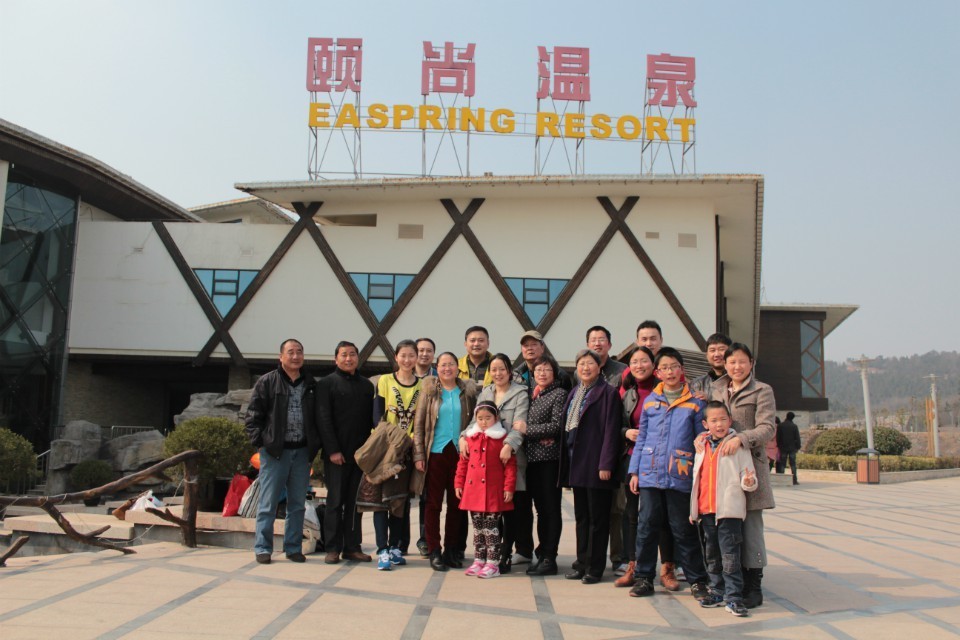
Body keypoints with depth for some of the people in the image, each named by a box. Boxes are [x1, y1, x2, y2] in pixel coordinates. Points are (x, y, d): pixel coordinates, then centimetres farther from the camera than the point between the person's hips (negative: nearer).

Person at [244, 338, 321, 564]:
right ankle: (263, 548, 10)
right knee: (268, 503, 1)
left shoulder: (311, 385, 11)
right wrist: (260, 441, -10)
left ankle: (293, 547, 18)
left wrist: (315, 444, 5)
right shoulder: (267, 382, -1)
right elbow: (252, 416, -2)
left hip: (302, 452, 4)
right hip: (274, 451, -4)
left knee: (297, 504, 9)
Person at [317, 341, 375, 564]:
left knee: (355, 501, 6)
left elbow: (372, 418, 14)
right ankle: (333, 548, 6)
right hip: (336, 453, -4)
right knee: (335, 500, 0)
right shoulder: (326, 384, 2)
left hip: (361, 452, 4)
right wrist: (333, 450, -13)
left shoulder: (366, 385, 15)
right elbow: (324, 419, -5)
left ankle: (352, 547, 11)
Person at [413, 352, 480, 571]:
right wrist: (418, 454, -4)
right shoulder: (429, 389, 2)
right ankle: (434, 552, 9)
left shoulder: (468, 390, 5)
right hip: (436, 453, -2)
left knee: (456, 504, 8)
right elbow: (419, 423, 1)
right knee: (433, 503, 2)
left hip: (460, 453, 2)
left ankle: (450, 551, 18)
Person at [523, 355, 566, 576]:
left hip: (549, 458, -6)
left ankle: (549, 558, 4)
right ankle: (542, 554, 19)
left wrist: (527, 430, -10)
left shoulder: (559, 394, -3)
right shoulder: (533, 395, 16)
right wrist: (539, 436, 0)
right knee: (541, 509, 11)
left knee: (551, 509, 0)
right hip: (532, 458, 6)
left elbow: (557, 426, -12)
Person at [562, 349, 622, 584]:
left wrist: (606, 464, -17)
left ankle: (595, 568, 9)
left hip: (596, 465, -7)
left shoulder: (608, 393, -8)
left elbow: (611, 430, -13)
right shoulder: (574, 393, 15)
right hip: (576, 464, 7)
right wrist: (566, 462, 11)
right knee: (581, 516, 13)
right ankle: (581, 564, 21)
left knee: (597, 518, 1)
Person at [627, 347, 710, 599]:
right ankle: (644, 577, 15)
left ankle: (697, 580, 16)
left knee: (684, 530, 4)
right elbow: (641, 439, 12)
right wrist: (634, 471, 7)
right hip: (650, 474, 2)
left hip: (680, 476, -2)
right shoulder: (650, 401, 9)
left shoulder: (694, 403, 3)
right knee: (647, 527, 4)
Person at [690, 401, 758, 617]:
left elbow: (748, 477, -3)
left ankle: (733, 597, 0)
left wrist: (748, 482, -28)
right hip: (706, 510, 6)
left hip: (729, 510, -6)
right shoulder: (702, 447, 13)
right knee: (711, 555, 14)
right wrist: (693, 509, 19)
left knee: (730, 556, -7)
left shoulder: (737, 446, -3)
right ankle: (718, 591, 27)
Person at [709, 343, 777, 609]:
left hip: (750, 464, -4)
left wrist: (740, 439, -25)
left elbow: (766, 428, -9)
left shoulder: (762, 391, 1)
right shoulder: (717, 390, 16)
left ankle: (753, 586, 4)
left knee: (750, 524, -4)